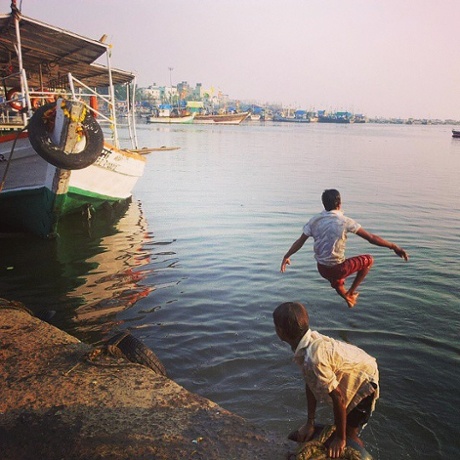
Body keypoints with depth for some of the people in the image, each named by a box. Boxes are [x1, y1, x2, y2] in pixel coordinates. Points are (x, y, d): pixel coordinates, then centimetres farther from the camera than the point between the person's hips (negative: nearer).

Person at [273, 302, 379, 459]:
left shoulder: (313, 358, -40)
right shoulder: (307, 341, -15)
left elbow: (338, 398, -32)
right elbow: (310, 384, -6)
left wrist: (340, 438, -19)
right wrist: (310, 422, -1)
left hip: (364, 381, -8)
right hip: (351, 372, 8)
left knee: (349, 434, -1)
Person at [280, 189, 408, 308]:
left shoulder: (314, 220, -3)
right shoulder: (345, 221, -17)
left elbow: (300, 241, 4)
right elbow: (371, 238, -16)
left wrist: (286, 256, 18)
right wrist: (394, 247, -7)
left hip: (322, 269, 6)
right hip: (337, 269, -6)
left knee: (337, 283, 37)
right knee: (369, 260, 16)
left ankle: (349, 300, 62)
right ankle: (351, 293, 22)